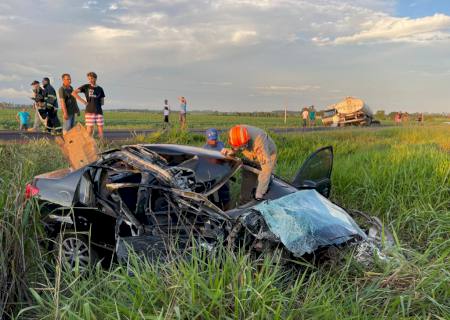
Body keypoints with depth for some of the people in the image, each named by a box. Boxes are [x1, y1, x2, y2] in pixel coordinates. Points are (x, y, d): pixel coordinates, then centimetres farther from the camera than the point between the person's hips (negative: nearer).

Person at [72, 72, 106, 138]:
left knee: (101, 131, 1)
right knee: (90, 131, -4)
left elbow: (102, 102, 17)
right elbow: (74, 93, -3)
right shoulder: (86, 87, 4)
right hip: (89, 111, -3)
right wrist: (83, 101, -7)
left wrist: (97, 102, -1)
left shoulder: (100, 89, 13)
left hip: (99, 112, 3)